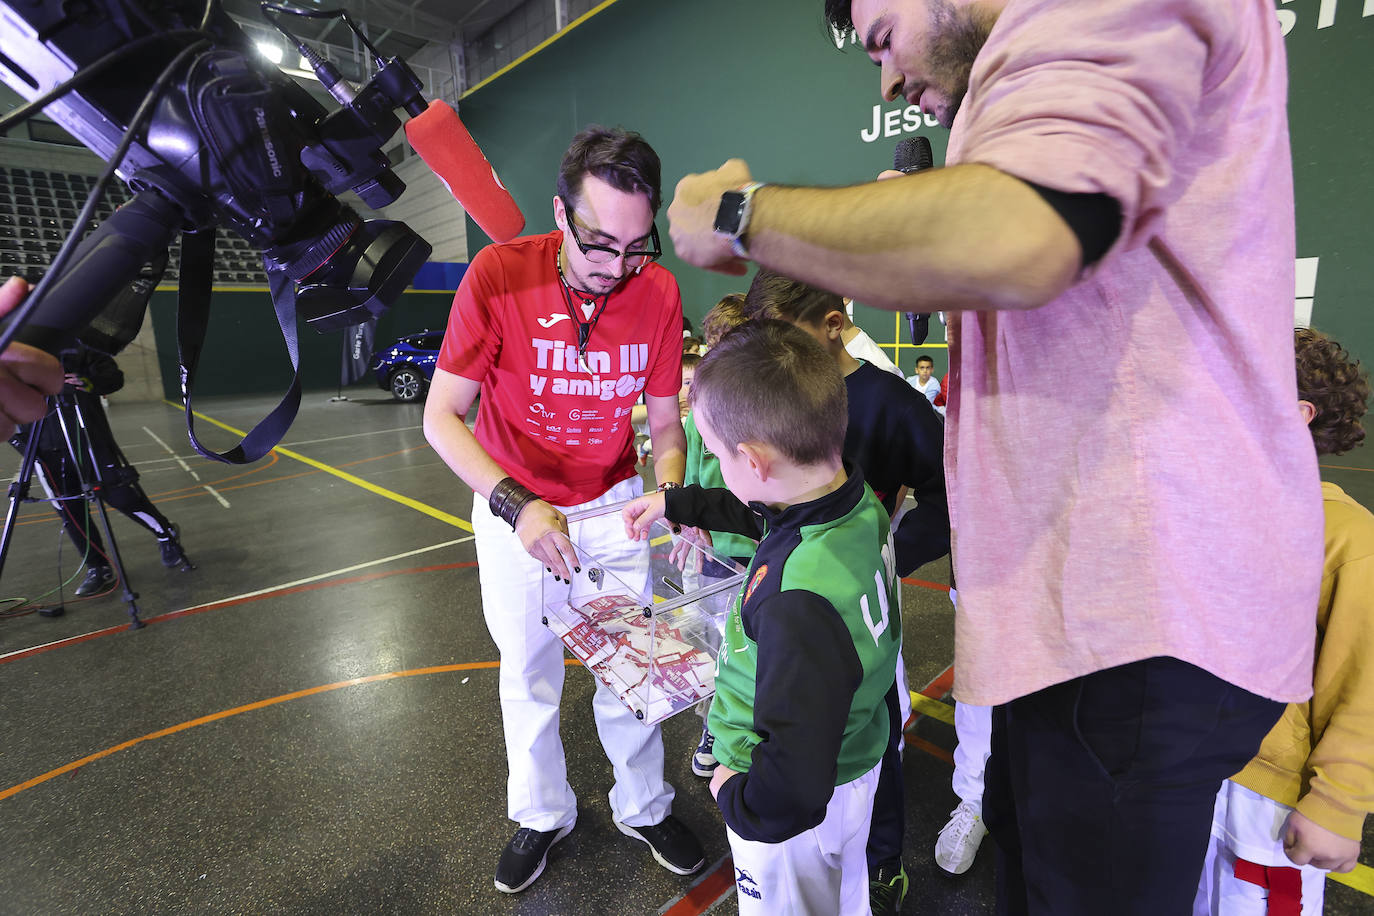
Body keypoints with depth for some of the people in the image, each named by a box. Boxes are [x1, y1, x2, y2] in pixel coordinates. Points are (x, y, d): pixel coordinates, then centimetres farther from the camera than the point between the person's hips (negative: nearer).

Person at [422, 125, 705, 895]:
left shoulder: (659, 292, -15)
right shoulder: (498, 275, -22)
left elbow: (665, 423, -6)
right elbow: (441, 415, -20)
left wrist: (668, 498, -25)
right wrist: (516, 506, -34)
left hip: (614, 503, 1)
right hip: (512, 503, -1)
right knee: (529, 673, 14)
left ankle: (645, 808, 37)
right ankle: (543, 816, 41)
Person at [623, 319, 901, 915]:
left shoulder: (798, 604, -43)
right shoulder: (860, 502, -16)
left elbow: (796, 784, -37)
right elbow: (760, 511, 5)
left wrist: (738, 798, -17)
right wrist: (675, 503, 13)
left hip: (795, 815, -7)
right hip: (857, 758, 7)